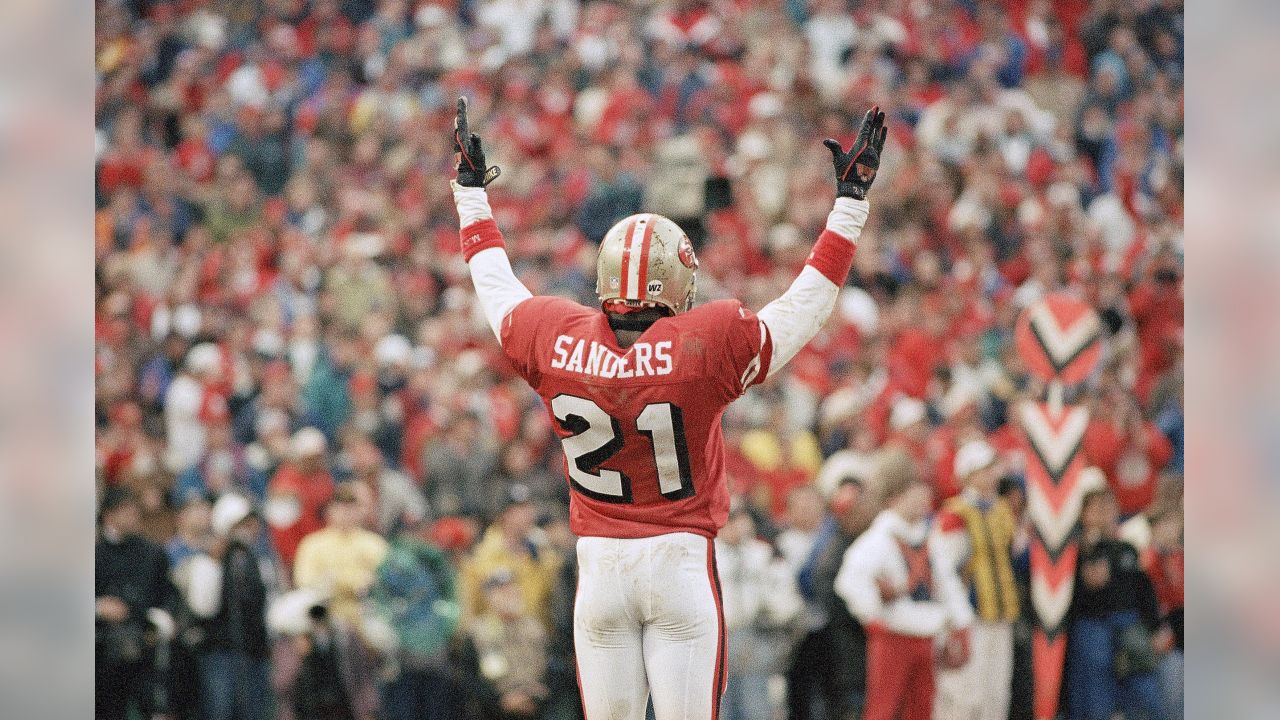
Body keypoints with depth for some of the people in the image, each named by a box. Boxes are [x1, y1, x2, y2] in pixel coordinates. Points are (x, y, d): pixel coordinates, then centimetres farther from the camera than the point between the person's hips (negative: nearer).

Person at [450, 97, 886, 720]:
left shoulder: (556, 342, -6)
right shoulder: (709, 345, -15)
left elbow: (495, 283, 13)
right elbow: (808, 302, -4)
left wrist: (472, 189, 28)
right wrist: (851, 200, 5)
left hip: (597, 560, 3)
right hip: (680, 559, -3)